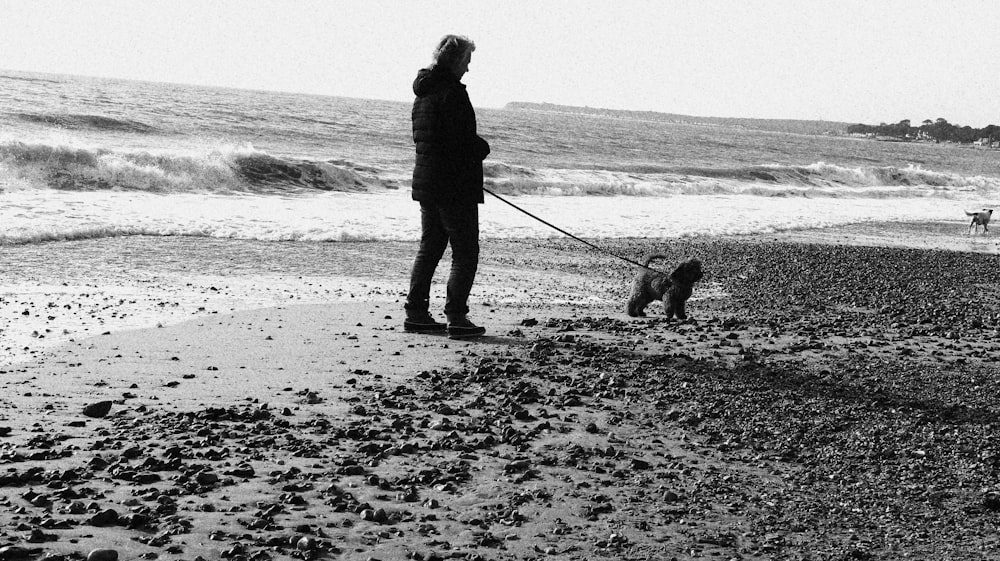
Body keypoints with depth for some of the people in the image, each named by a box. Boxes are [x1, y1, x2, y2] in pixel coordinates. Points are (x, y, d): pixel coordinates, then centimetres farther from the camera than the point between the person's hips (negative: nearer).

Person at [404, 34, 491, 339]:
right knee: (465, 252, -3)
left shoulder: (423, 91, 13)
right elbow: (465, 142, -22)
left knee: (429, 248, 16)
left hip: (426, 182, 9)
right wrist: (483, 148, -1)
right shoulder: (452, 92, -16)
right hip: (455, 185, -9)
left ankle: (416, 313, 19)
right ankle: (457, 318, -6)